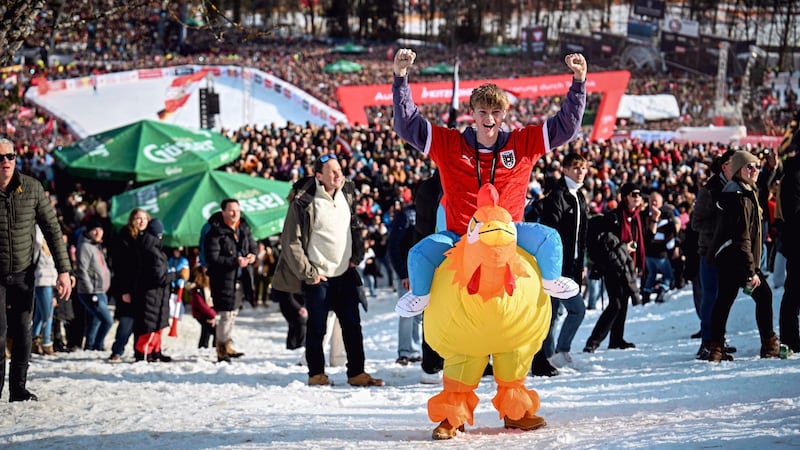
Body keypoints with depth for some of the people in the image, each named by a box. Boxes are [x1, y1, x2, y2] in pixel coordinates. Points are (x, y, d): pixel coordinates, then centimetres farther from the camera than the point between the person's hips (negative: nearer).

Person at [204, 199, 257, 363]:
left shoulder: (244, 229, 8)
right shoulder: (215, 233, -14)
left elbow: (253, 246, 22)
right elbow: (212, 258, -20)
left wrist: (252, 255, -2)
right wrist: (235, 262, -25)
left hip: (240, 279, 7)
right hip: (224, 280, -7)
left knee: (233, 312, 16)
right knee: (226, 314, -9)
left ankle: (227, 346, 28)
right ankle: (222, 349, -1)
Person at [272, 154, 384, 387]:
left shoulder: (346, 194, 5)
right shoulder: (303, 202, -14)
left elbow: (356, 227, 21)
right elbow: (291, 242, -12)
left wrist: (356, 256, 10)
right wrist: (308, 273, -11)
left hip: (345, 273, 5)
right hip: (318, 276, -5)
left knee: (352, 325, 6)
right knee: (317, 328, 3)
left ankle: (356, 373, 12)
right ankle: (316, 374, 14)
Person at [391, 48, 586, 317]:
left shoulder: (523, 143, -1)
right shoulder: (449, 144, -4)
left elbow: (566, 126, -1)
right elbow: (407, 124, -6)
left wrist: (579, 82, -13)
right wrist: (401, 77, -16)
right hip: (459, 235, -1)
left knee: (549, 238, -23)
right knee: (420, 254, -24)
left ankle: (551, 281, 9)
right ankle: (419, 295, 10)